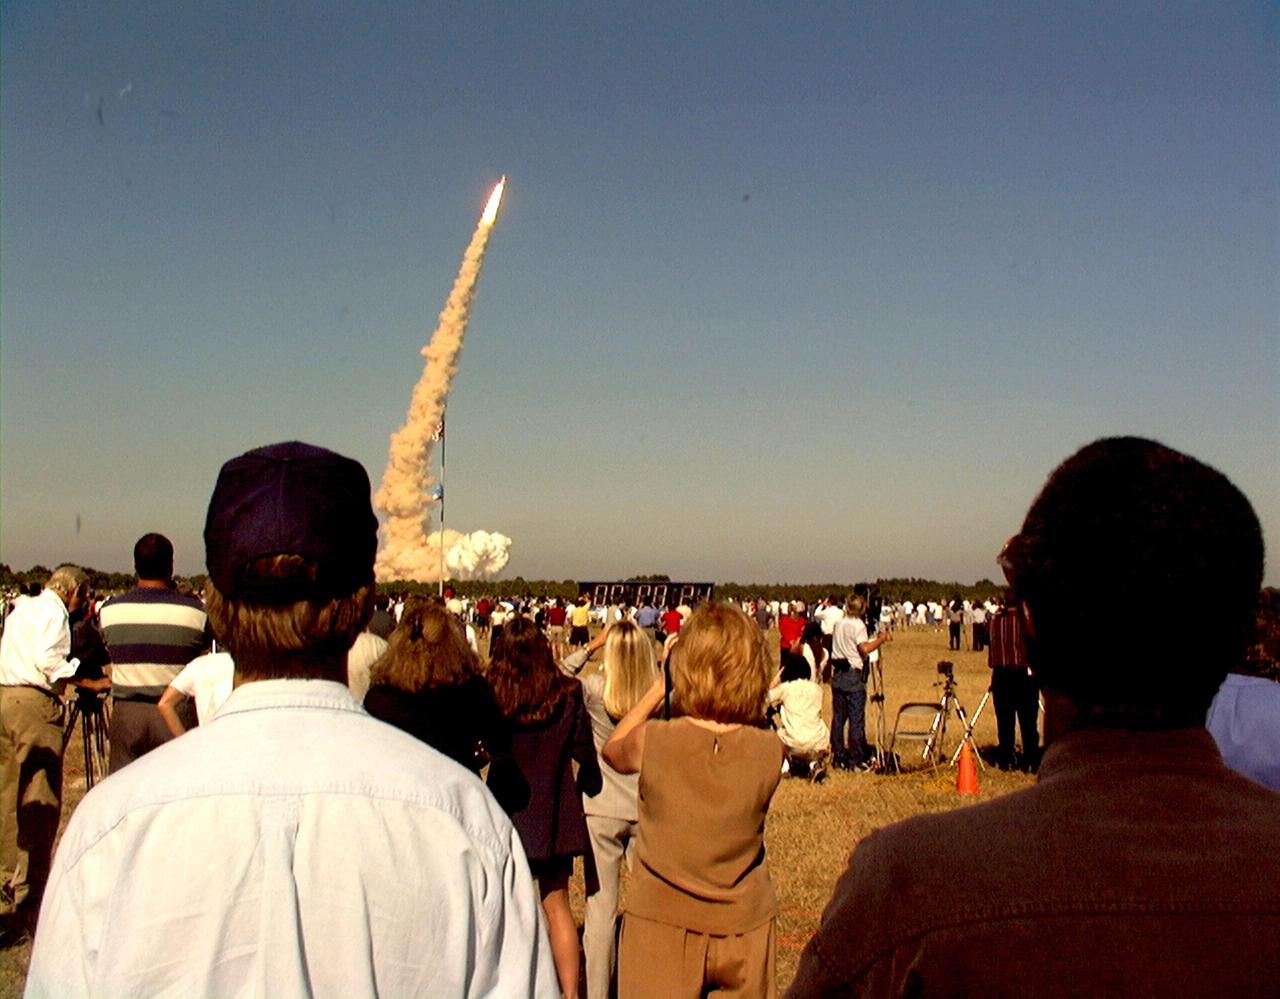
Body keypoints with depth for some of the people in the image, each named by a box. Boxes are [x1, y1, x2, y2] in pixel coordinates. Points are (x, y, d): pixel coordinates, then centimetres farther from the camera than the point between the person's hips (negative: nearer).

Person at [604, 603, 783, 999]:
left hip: (662, 926, -2)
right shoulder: (769, 750, -16)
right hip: (744, 927, 2)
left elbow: (613, 749, 4)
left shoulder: (653, 741, -20)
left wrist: (663, 683, 4)